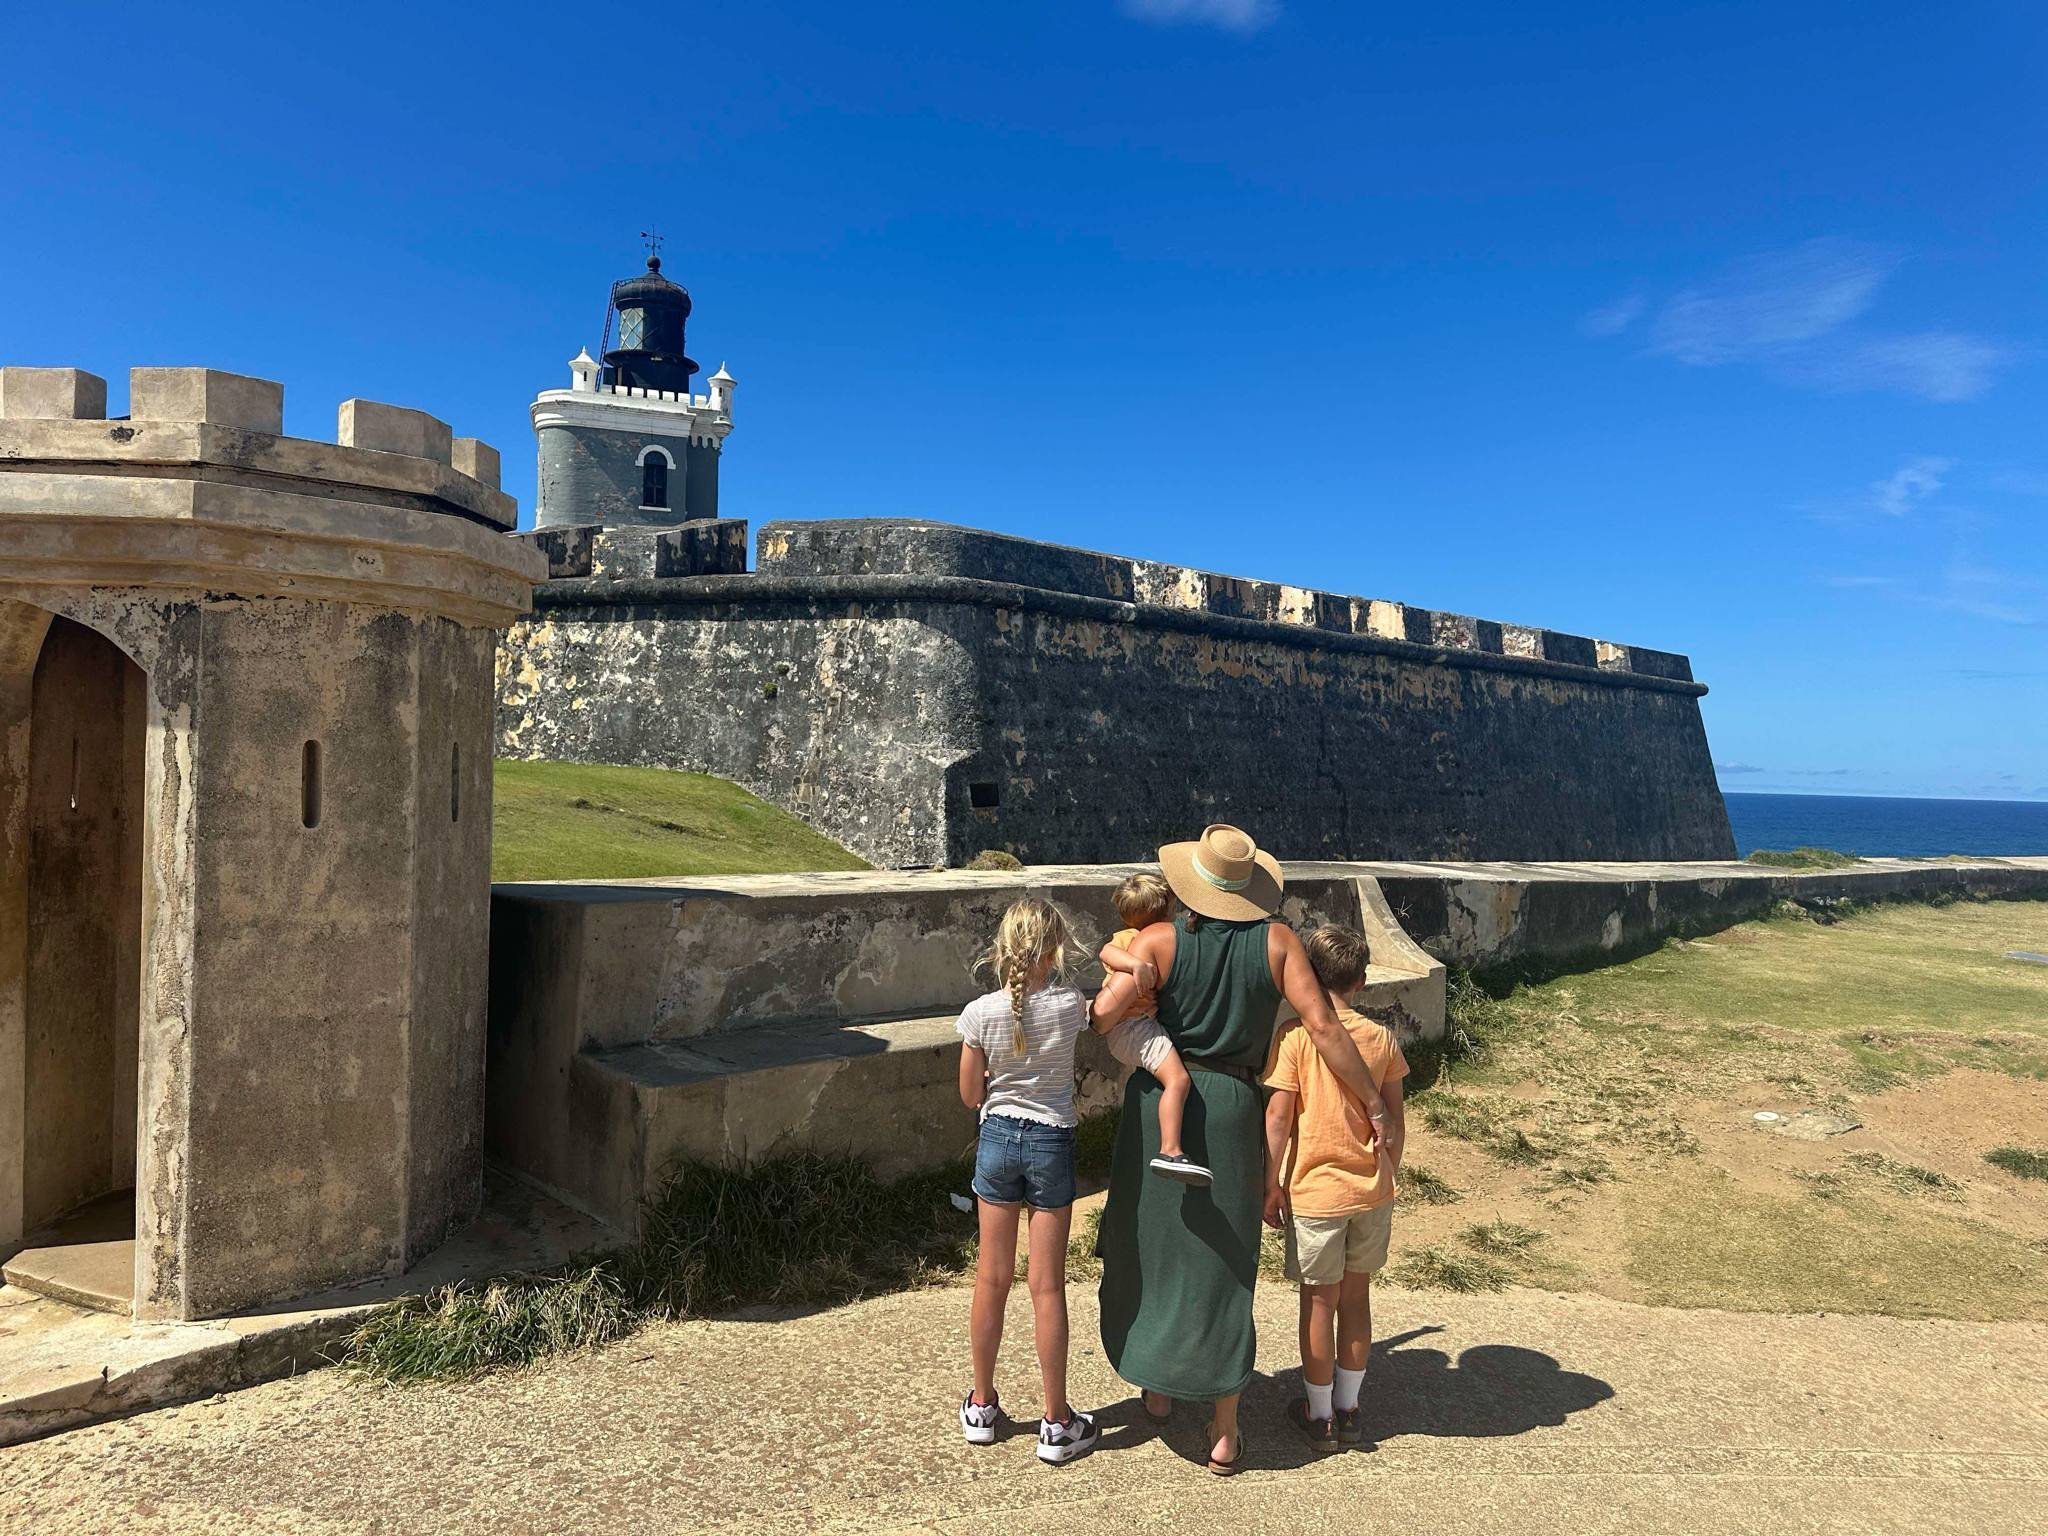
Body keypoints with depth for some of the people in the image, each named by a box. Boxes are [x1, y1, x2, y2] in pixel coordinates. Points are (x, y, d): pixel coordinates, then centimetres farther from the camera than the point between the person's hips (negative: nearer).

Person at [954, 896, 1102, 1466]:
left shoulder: (980, 1014, -12)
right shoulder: (1069, 1007, -15)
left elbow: (970, 1094, -1)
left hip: (997, 1139, 2)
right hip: (1052, 1143, -1)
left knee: (992, 1276, 14)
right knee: (1047, 1285, 6)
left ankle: (981, 1406, 29)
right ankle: (1057, 1424, 16)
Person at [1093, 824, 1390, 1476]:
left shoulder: (1159, 940, -8)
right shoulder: (1276, 940, -4)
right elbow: (1323, 1027, -11)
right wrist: (1374, 1105, -4)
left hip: (1158, 1103, 0)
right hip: (1232, 1110, 1)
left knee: (1149, 1246, 18)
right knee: (1221, 1266, 9)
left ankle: (1156, 1388, 34)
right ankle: (1225, 1431, 15)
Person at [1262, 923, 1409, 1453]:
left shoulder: (1295, 1036, -13)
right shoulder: (1381, 1037, -2)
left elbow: (1278, 1117, -14)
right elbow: (1396, 1118, 4)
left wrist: (1272, 1185, -4)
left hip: (1315, 1191, -3)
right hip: (1371, 1190, 4)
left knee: (1319, 1303, 10)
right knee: (1357, 1297, 17)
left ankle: (1320, 1415, 23)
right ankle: (1348, 1409, 29)